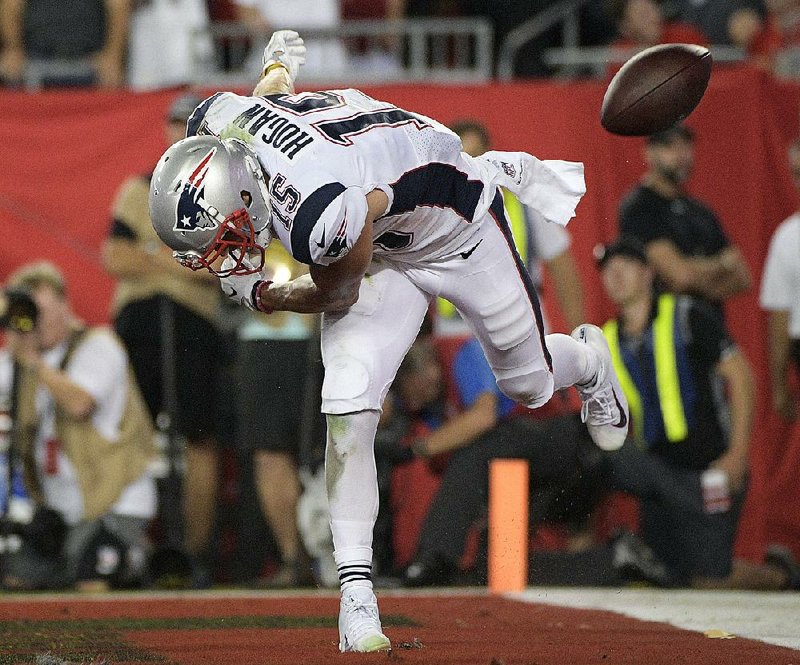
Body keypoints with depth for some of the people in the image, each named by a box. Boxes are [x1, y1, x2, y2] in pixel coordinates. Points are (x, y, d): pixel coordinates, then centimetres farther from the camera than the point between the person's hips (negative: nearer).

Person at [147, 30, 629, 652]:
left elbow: (338, 297, -23)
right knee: (349, 409, -12)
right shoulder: (216, 118, -27)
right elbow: (278, 73, -2)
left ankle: (587, 360, 55)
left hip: (458, 228, -5)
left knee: (528, 385, 18)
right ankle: (356, 592, -5)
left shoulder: (320, 216, -47)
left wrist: (259, 294, -13)